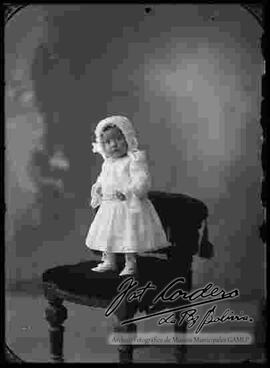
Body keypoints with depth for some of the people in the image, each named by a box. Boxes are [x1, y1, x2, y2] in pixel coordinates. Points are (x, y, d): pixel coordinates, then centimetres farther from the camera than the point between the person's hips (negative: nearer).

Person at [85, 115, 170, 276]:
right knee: (106, 234, 16)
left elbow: (142, 180, -23)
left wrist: (128, 192, -34)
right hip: (109, 206, 8)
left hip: (130, 206, -8)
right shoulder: (107, 163, 12)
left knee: (130, 236, -3)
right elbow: (102, 179, 28)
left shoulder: (135, 160, -14)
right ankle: (109, 261, 32)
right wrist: (97, 188, 11)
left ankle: (130, 264, 11)